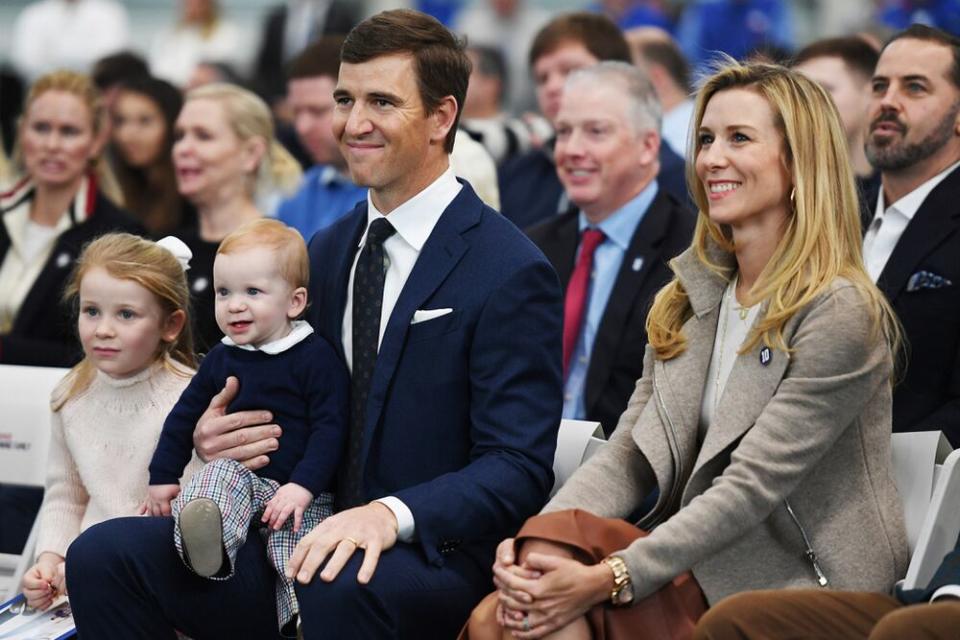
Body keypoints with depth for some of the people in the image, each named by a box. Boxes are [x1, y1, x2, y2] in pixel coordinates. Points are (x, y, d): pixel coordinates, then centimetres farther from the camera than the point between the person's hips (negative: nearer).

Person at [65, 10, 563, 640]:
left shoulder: (512, 273, -7)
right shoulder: (325, 254, 16)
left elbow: (518, 470, -13)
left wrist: (389, 515, -30)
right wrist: (215, 442, -1)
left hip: (434, 557, -7)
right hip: (298, 540, 7)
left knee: (339, 585, -41)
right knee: (103, 556, -13)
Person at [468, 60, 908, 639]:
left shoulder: (842, 314, -13)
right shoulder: (689, 300, 11)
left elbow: (750, 489, -18)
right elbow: (628, 456, 5)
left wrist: (608, 581, -24)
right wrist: (536, 543, -14)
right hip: (701, 572, 6)